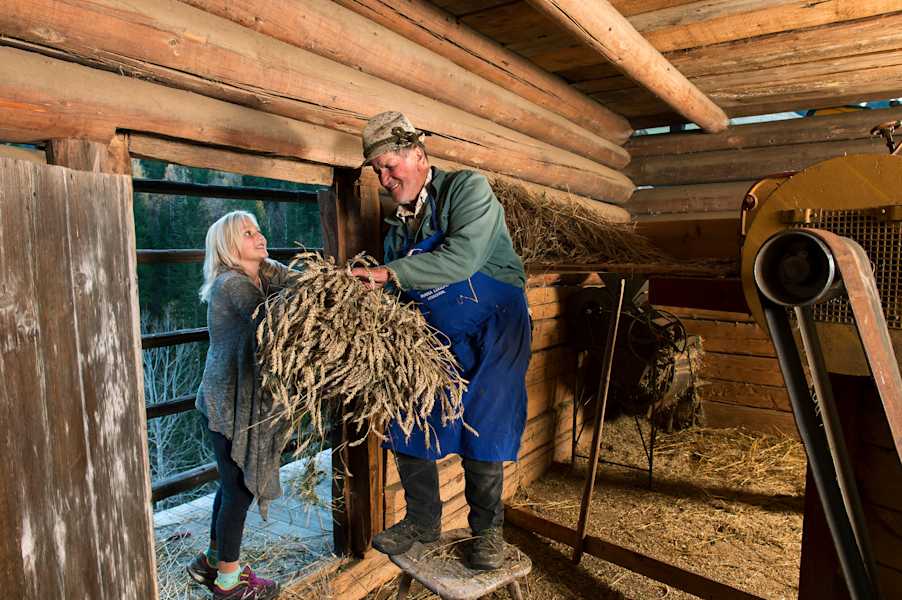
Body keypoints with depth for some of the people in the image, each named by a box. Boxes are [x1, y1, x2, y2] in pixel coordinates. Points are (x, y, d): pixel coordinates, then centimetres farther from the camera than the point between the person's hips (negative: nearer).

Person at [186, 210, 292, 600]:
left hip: (247, 400, 8)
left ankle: (212, 562, 41)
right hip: (228, 404, -8)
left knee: (236, 481, 21)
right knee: (240, 487, 5)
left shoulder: (267, 274, 7)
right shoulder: (231, 283, -19)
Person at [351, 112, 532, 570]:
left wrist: (389, 273, -25)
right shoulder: (399, 223, 10)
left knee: (480, 436, -4)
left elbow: (461, 258, -27)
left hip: (489, 330, -6)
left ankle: (487, 528, 20)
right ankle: (423, 520, 27)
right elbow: (395, 294, 13)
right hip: (430, 338, 7)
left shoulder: (467, 188, -10)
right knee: (406, 425, 7)